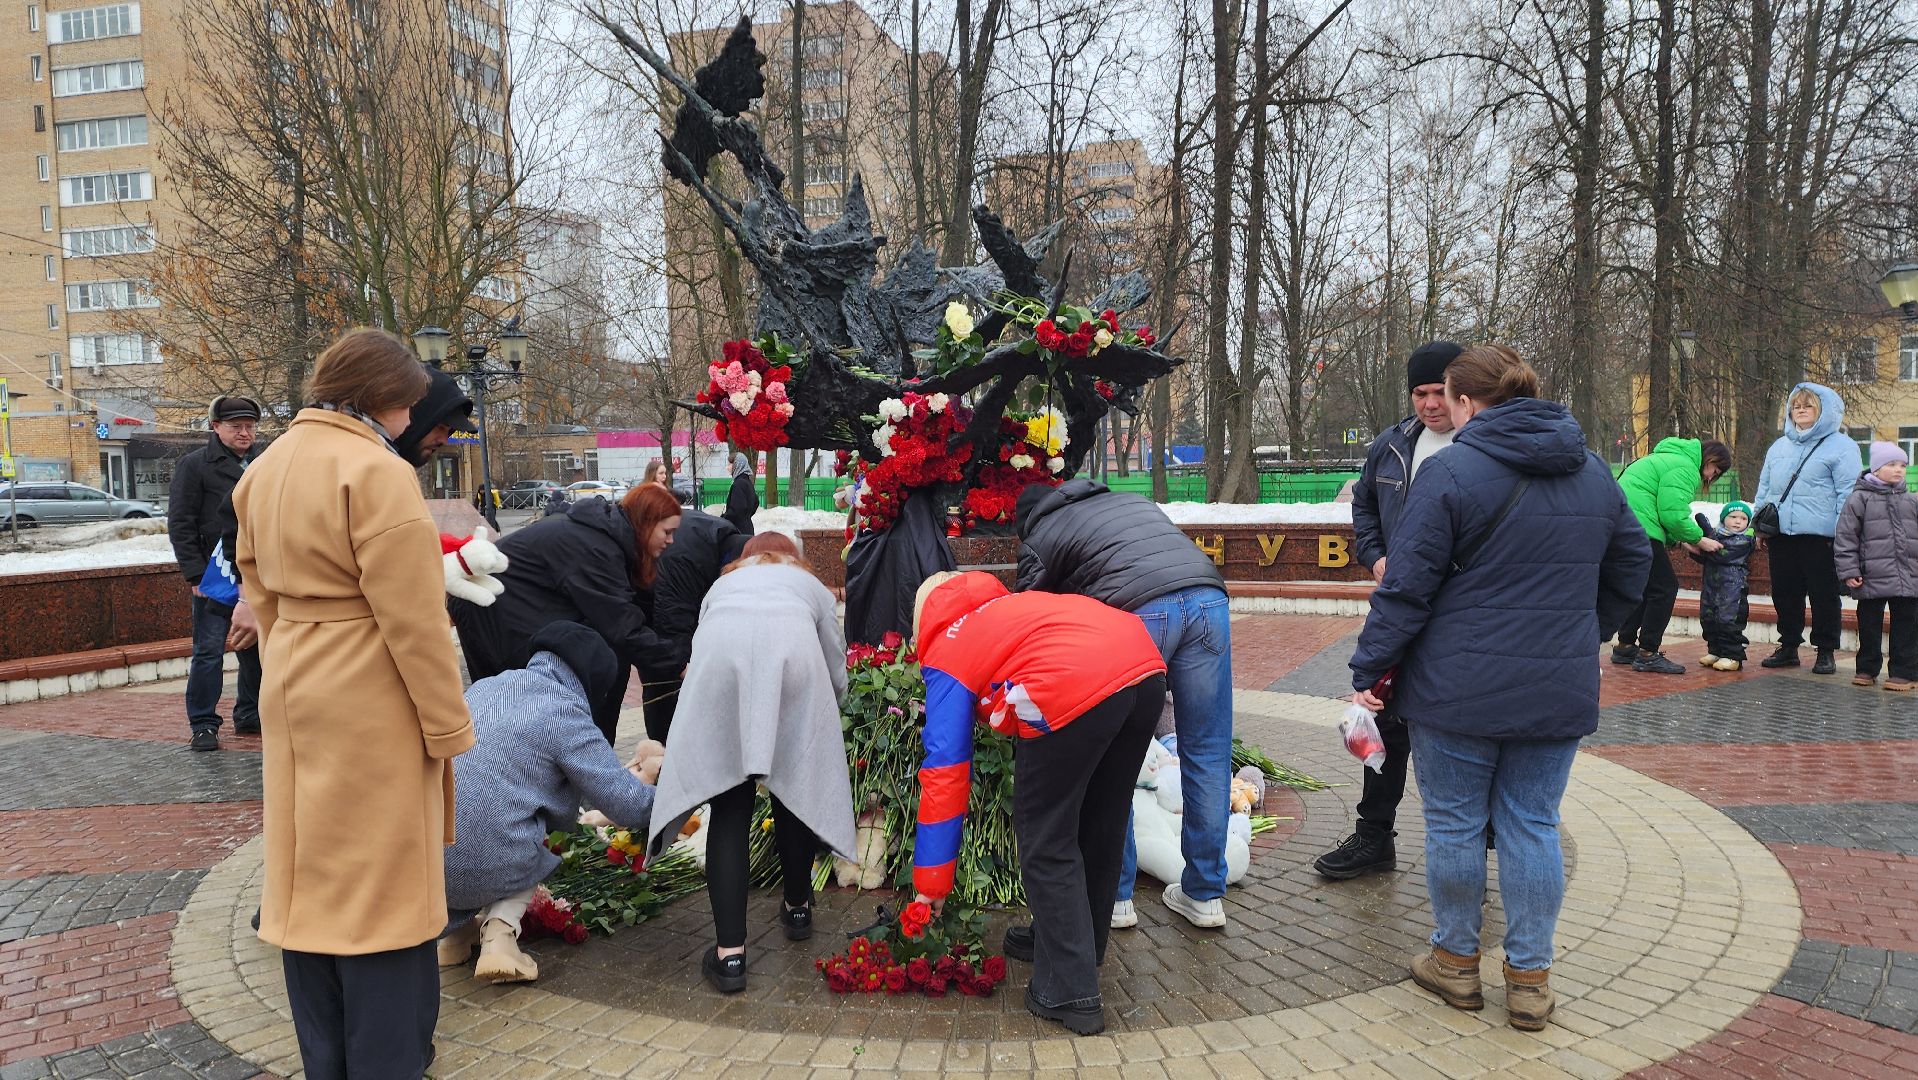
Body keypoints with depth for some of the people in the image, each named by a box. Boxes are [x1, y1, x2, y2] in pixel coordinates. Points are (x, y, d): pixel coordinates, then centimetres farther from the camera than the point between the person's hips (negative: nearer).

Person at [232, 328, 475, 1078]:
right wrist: (449, 726, -13)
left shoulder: (264, 469, 10)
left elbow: (260, 591, 15)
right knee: (379, 885, 1)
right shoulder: (377, 472, -18)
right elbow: (413, 619, -19)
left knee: (309, 876, 15)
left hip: (294, 696, 9)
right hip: (370, 704, -8)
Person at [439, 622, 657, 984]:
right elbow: (628, 805, -7)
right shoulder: (566, 716, -7)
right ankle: (500, 932, 5)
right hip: (484, 870, -6)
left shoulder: (483, 686, 14)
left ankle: (456, 927, 24)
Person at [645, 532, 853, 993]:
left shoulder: (723, 584, 42)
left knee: (728, 805, 5)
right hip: (792, 655, 0)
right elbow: (837, 675, 34)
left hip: (718, 658, 1)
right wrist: (816, 712, 54)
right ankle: (797, 909, 34)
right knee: (795, 789, 18)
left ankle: (730, 953, 0)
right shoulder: (811, 585, 38)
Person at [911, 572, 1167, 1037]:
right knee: (1100, 827, 24)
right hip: (1146, 666, 8)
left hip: (1076, 689, -7)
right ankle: (1079, 944, 41)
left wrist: (931, 880, 15)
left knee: (1046, 844, 10)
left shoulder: (945, 656, 16)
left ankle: (1070, 993, 14)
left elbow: (944, 769, 11)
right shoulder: (1008, 605, 36)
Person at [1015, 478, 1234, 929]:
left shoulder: (1038, 538, 20)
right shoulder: (1134, 500, 35)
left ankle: (1115, 896, 20)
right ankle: (1206, 895, 24)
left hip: (1139, 613, -5)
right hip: (1209, 599, 5)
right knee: (1207, 753, 14)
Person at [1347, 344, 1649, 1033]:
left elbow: (1406, 587, -14)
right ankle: (1531, 979, 19)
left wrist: (1369, 671, -7)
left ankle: (1456, 962, 24)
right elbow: (1631, 569, 19)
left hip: (1460, 687, -5)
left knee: (1454, 823, 10)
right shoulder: (1594, 474, 9)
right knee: (1534, 826, 13)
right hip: (1559, 690, 5)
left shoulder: (1451, 472, -11)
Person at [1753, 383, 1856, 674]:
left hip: (1820, 537, -5)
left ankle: (1826, 652, 11)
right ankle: (1788, 647, 21)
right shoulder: (1779, 447, 19)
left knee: (1823, 594, 2)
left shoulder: (1841, 447, 0)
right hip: (1780, 535, 6)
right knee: (1784, 593, 10)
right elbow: (1764, 489, 21)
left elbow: (1847, 493, -5)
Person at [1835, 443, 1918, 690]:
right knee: (1869, 624, 6)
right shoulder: (1860, 498, -1)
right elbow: (1845, 537, -4)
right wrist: (1849, 571, -9)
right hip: (1872, 577, -3)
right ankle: (1866, 669, 17)